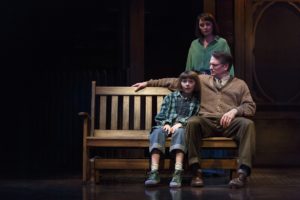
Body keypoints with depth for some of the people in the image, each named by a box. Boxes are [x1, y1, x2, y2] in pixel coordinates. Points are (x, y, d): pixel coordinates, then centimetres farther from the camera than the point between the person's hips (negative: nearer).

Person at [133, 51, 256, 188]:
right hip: (206, 122, 1)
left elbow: (251, 107, 10)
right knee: (192, 122, -35)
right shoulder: (203, 80, 23)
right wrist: (148, 83, 24)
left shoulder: (240, 84, 20)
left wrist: (234, 110, -11)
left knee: (247, 124, -33)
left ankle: (243, 172, -38)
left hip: (228, 123, -1)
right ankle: (196, 171, -32)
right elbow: (175, 82, 25)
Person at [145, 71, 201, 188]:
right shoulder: (170, 97, 20)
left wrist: (181, 123, -16)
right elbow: (160, 116, 12)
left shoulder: (197, 100, 14)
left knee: (179, 131, -38)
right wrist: (166, 124, -10)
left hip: (183, 128, -2)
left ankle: (177, 173, -52)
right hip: (167, 126, 2)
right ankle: (154, 172, -46)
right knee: (158, 131, -33)